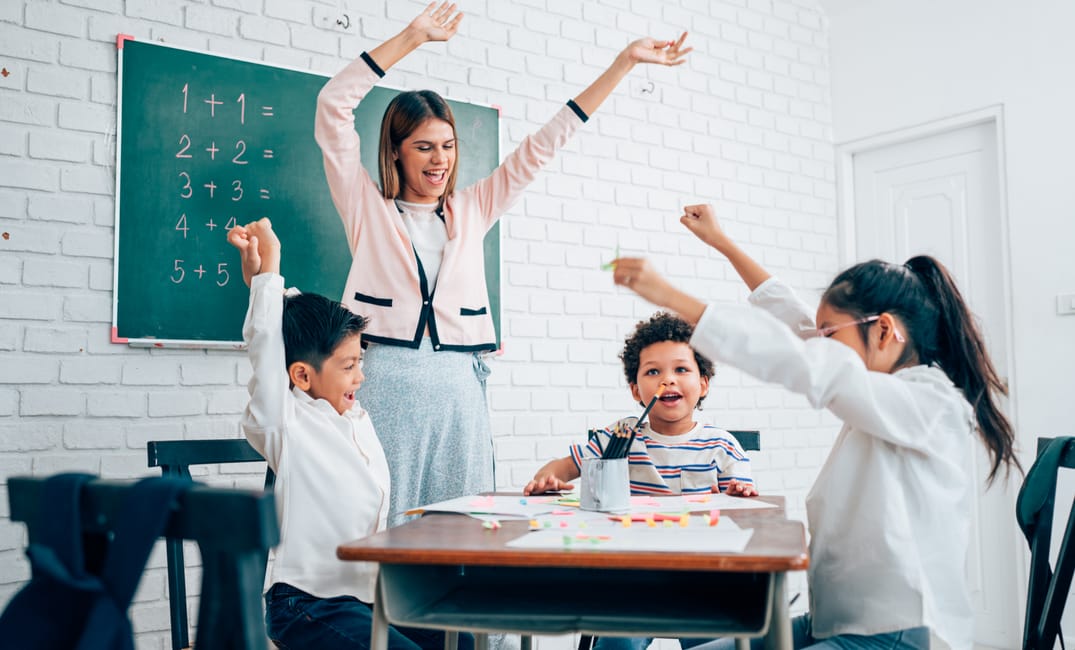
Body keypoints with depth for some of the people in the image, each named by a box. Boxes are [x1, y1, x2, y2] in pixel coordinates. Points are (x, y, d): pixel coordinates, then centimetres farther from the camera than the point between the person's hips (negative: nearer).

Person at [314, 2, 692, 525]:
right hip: (386, 382, -3)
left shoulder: (471, 210, 18)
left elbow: (542, 145, 17)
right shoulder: (366, 206, 9)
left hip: (458, 388, 3)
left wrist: (624, 62, 15)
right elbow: (333, 105, 1)